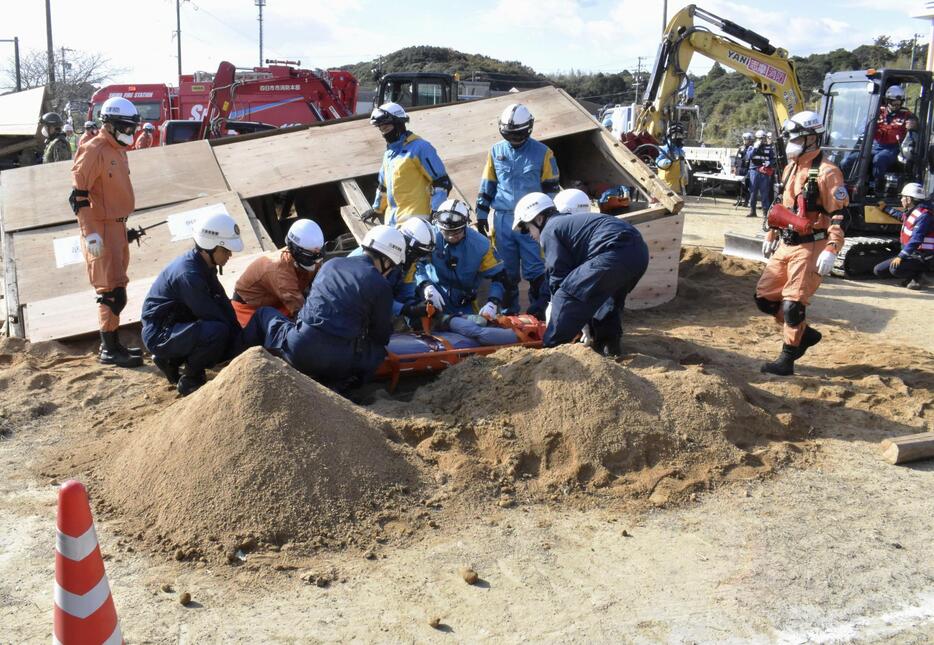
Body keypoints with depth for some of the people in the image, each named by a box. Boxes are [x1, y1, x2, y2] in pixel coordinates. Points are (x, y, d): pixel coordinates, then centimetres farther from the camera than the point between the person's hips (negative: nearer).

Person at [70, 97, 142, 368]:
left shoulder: (118, 150, 14)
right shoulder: (94, 151, -14)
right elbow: (78, 196, -18)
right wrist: (90, 234, -23)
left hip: (117, 226, 9)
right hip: (100, 229, -9)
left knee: (116, 287, 14)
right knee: (112, 290, -9)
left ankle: (112, 342, 23)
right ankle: (108, 350, -3)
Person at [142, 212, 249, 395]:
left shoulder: (204, 264, 2)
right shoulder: (188, 275, -27)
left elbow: (222, 303, 2)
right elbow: (212, 314, -25)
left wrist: (240, 333, -7)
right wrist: (243, 338, -15)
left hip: (179, 325, 9)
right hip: (159, 333, -9)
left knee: (233, 336, 7)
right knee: (217, 332, -31)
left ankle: (172, 360, 16)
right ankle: (189, 381, -8)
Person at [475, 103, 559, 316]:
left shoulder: (543, 153, 1)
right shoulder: (496, 152, 9)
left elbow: (551, 189, 4)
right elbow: (486, 186, 15)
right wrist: (481, 214, 12)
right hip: (503, 220, 3)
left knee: (535, 271, -4)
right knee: (507, 271, 8)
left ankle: (539, 312, 4)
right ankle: (508, 312, 18)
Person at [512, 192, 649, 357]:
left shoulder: (549, 230, 7)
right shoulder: (568, 221, 36)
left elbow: (559, 276, 3)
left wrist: (554, 308, 16)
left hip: (615, 253, -10)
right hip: (639, 251, 10)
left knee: (566, 294, -4)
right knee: (608, 295, 33)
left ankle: (552, 349, -1)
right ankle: (609, 344, 33)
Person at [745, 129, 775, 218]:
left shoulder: (769, 148, 9)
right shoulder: (751, 147, 10)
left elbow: (773, 159, 9)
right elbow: (748, 157, -6)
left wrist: (769, 162, -12)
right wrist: (755, 148, -11)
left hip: (765, 172, -1)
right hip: (754, 171, 1)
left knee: (764, 192, -1)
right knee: (753, 192, 2)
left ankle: (765, 211, 4)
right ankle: (752, 211, 9)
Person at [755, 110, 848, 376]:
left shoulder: (826, 172, -14)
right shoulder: (791, 168, 14)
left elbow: (839, 215, -17)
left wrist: (830, 251, -23)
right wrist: (771, 235, 24)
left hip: (809, 248, -9)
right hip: (785, 245, 9)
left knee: (792, 303, -7)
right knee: (765, 296, 10)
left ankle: (787, 359, 5)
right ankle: (804, 333, 27)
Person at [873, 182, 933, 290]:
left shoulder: (924, 215, -20)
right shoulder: (910, 212, 10)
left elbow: (916, 239, -29)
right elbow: (901, 215, 38)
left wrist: (901, 256, -34)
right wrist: (885, 208, 45)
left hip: (922, 259, -9)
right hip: (911, 255, 9)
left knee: (895, 268, -34)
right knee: (878, 270, 4)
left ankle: (918, 277, -6)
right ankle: (912, 275, 10)